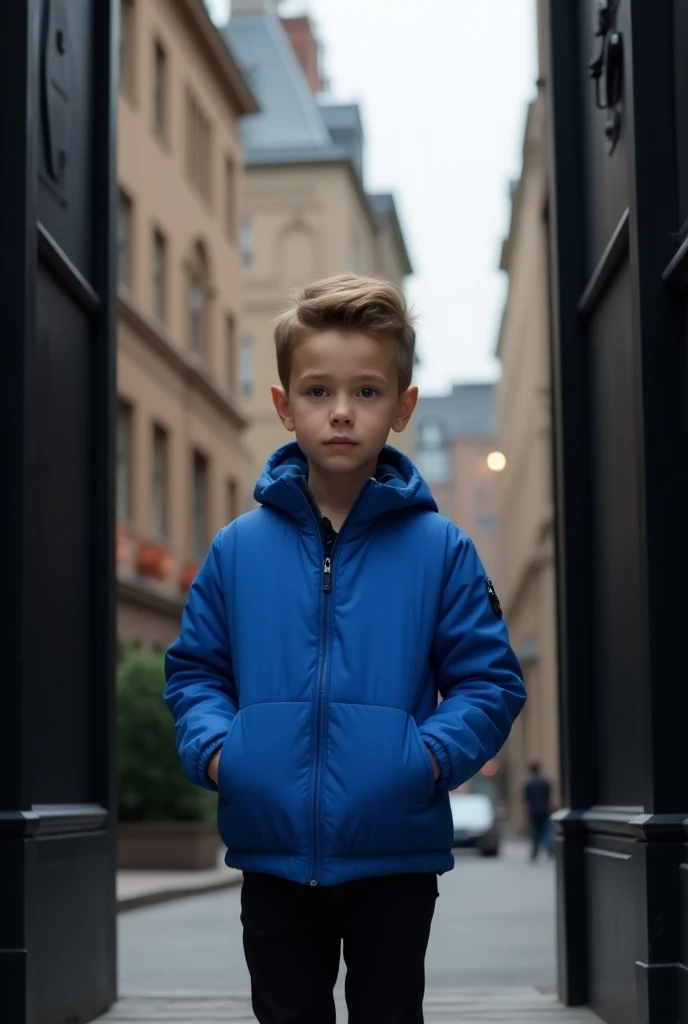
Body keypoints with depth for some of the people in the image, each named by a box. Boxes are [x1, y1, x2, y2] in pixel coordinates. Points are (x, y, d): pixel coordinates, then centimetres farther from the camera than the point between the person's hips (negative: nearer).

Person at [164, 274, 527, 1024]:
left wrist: (431, 753, -19)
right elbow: (194, 670, 8)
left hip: (396, 857, -1)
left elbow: (488, 681, -3)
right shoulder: (238, 550, 1)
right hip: (273, 856, 2)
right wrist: (213, 746, -10)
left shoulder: (439, 549, -4)